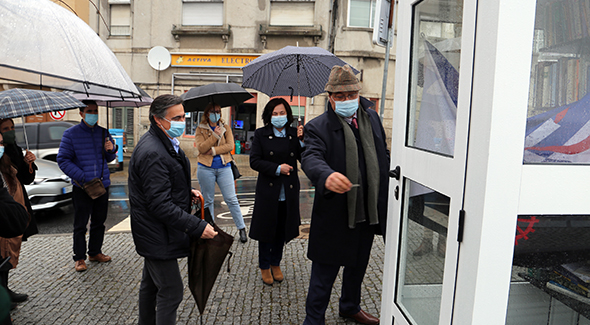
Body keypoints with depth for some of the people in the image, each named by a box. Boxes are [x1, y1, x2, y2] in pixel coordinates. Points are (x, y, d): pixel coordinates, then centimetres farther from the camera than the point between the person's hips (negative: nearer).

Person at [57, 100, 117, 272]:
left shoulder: (103, 132, 8)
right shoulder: (71, 133, -5)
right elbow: (63, 160, -8)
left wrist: (111, 149, -9)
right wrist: (82, 177, -18)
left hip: (102, 185, 4)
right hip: (82, 187, -4)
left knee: (99, 222, 15)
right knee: (80, 225, 3)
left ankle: (95, 252, 29)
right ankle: (79, 258, 16)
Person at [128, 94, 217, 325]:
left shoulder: (164, 143, 7)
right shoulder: (152, 153, -27)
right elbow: (160, 205, -29)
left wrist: (187, 192, 5)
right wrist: (198, 227, -28)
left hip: (153, 233, 11)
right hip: (158, 236, -11)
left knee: (151, 284, 26)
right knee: (171, 291, -2)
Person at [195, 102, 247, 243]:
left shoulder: (226, 128, 9)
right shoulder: (200, 129, 4)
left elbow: (230, 145, -4)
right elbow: (201, 148, -10)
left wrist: (213, 150, -13)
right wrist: (215, 135, -17)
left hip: (224, 168, 1)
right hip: (206, 169, 0)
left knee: (231, 199, -1)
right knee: (208, 200, 8)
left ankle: (241, 228, 8)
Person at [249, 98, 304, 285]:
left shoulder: (295, 134, 3)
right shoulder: (261, 134, 0)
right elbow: (254, 161, -6)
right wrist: (277, 168, -16)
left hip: (289, 191, 2)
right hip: (268, 190, -2)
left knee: (282, 230, 13)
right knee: (266, 228, 8)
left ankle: (276, 263, 33)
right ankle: (264, 267, 26)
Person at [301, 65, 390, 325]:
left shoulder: (372, 118, 6)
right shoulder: (318, 127, -12)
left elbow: (383, 155, 16)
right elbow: (311, 158, -31)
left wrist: (387, 194, 13)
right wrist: (326, 176, -53)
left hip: (369, 213, 6)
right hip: (334, 216, -6)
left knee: (357, 266, 25)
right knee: (324, 274, 6)